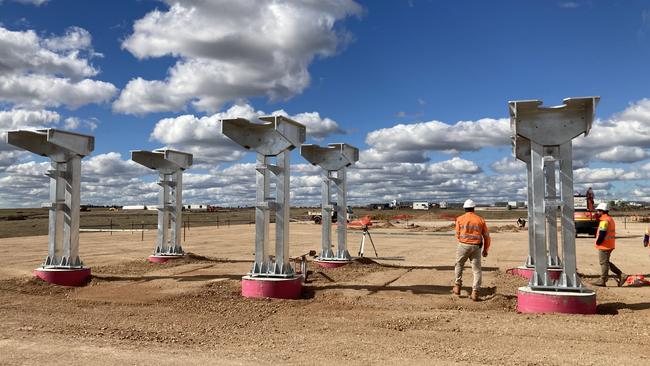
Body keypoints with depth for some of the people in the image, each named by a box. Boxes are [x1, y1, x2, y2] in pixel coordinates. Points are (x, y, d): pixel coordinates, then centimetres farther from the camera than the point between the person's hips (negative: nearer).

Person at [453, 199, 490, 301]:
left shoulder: (460, 219, 0)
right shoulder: (480, 220, 4)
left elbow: (458, 235, 3)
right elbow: (486, 236, 7)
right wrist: (485, 249, 17)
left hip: (463, 246, -1)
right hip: (476, 247, 1)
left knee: (459, 265, 20)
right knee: (476, 270, 6)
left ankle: (457, 287, 17)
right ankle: (475, 293, 0)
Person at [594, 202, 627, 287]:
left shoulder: (604, 220, -18)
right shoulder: (610, 219, 16)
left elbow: (602, 234, -24)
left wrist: (598, 242, -10)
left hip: (604, 245, -10)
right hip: (610, 245, 10)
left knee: (604, 262, -2)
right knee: (606, 262, 17)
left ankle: (602, 281, 5)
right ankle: (621, 275, 13)